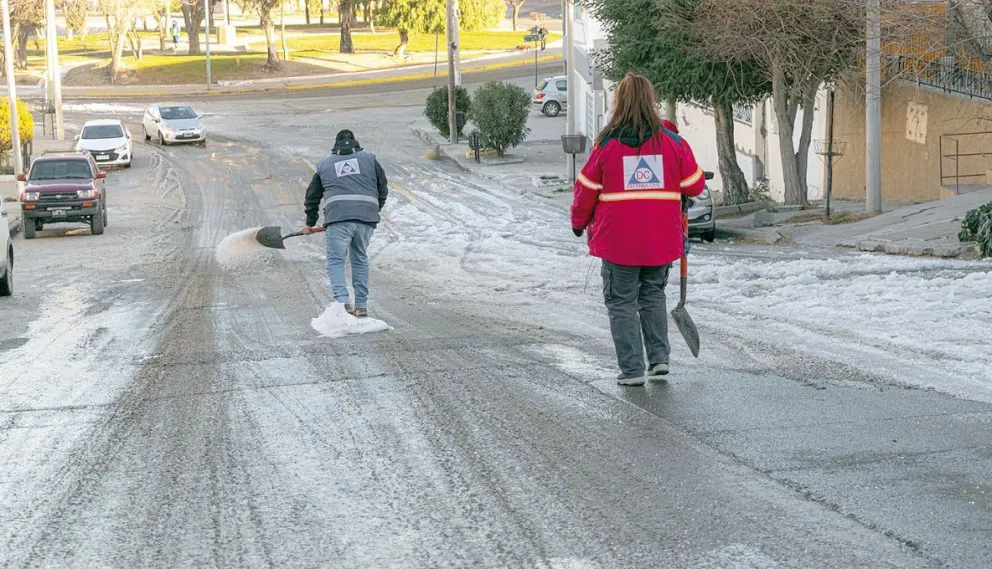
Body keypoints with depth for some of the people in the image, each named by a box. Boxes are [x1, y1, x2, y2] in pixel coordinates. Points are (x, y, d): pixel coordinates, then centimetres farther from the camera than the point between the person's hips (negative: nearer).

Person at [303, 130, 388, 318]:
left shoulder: (324, 164, 21)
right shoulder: (370, 159, 20)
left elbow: (312, 196, 27)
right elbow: (383, 189, 19)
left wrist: (310, 223, 39)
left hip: (338, 219, -2)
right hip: (366, 218, 2)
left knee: (335, 261, 1)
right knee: (360, 260, 16)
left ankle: (343, 301, -18)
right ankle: (361, 305, 16)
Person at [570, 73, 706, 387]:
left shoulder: (607, 144, -8)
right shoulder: (672, 142, -3)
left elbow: (586, 189, -1)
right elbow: (694, 185, 4)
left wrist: (579, 222, 15)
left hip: (618, 242, -3)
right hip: (661, 241, 3)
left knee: (622, 302, 7)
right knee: (653, 295, 21)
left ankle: (632, 369, 4)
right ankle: (659, 357, 13)